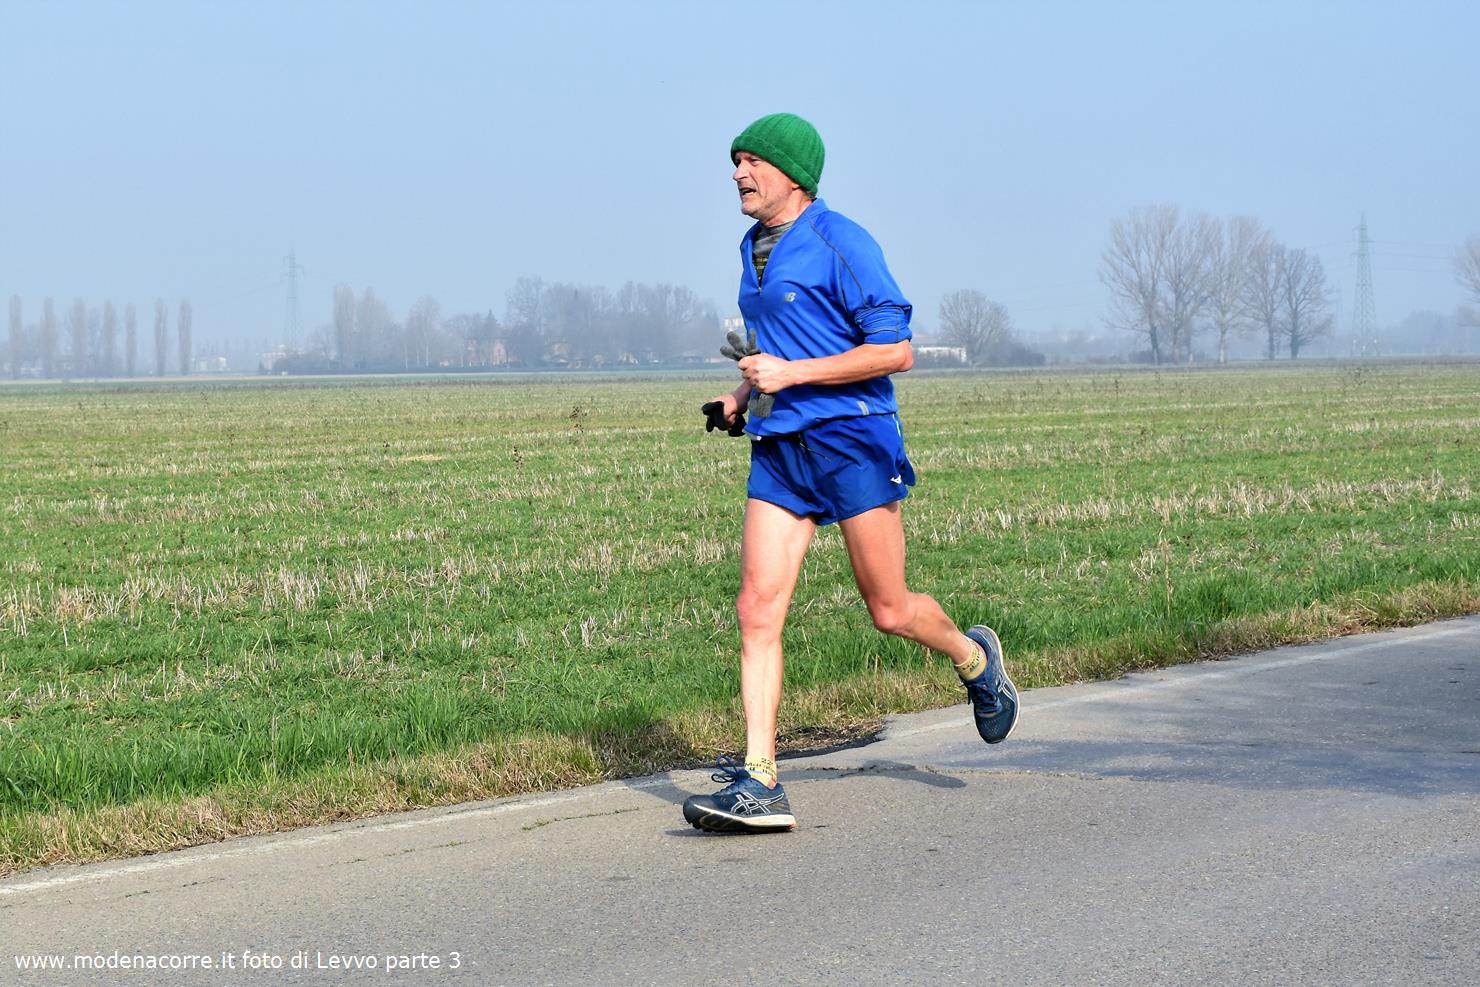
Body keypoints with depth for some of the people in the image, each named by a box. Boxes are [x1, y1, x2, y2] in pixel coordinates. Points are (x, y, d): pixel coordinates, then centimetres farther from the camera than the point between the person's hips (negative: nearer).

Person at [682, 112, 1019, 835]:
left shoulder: (840, 243, -10)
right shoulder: (754, 249, 15)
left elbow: (896, 350, -14)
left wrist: (792, 374, -18)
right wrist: (744, 395, 13)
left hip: (852, 440, -7)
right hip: (779, 448, 7)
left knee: (889, 610, 3)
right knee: (757, 608, -6)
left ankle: (974, 659, 36)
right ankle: (758, 784, -8)